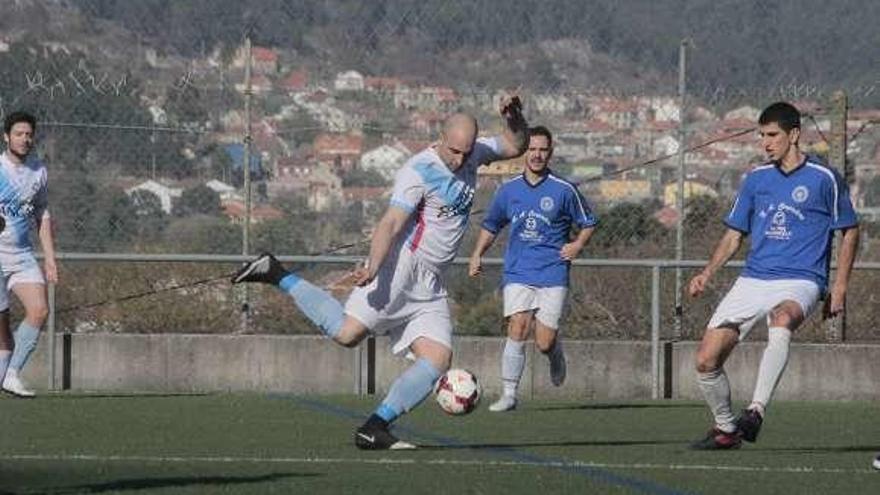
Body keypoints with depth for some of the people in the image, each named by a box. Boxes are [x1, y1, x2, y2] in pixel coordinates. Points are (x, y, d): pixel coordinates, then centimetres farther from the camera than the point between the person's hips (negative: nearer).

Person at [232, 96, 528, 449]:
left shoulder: (472, 154, 10)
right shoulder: (419, 171, -14)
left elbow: (515, 146, 26)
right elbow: (390, 224, -22)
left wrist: (513, 117, 3)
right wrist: (372, 268, -37)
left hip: (429, 287, 8)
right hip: (402, 265, -8)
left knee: (438, 359, -7)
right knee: (347, 333, -21)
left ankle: (374, 428, -9)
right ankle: (277, 275, -4)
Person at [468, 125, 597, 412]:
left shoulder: (564, 190, 0)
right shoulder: (509, 190, 7)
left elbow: (588, 223, 12)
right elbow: (491, 225, 22)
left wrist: (578, 245, -6)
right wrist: (477, 255, 11)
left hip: (552, 275, -2)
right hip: (517, 273, 2)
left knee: (544, 342, -6)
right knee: (517, 331, -15)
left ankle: (556, 354, 32)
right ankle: (509, 394, -9)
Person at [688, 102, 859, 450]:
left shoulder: (824, 179, 0)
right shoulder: (756, 179, 12)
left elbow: (850, 231, 9)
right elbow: (734, 235, 19)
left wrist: (840, 287, 2)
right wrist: (708, 272, 2)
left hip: (800, 281, -5)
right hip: (752, 279, 5)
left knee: (782, 319, -41)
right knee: (706, 360, -6)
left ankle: (757, 411, -46)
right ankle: (725, 430, 18)